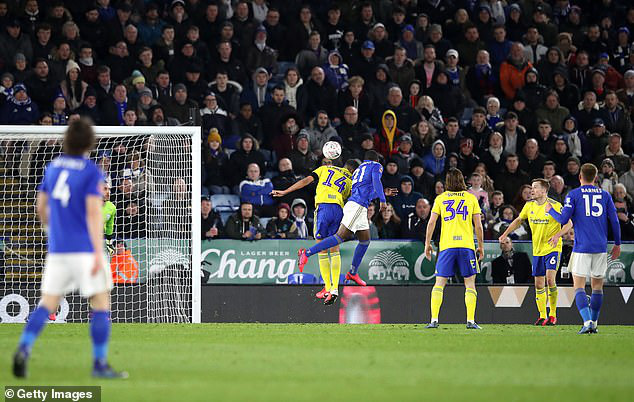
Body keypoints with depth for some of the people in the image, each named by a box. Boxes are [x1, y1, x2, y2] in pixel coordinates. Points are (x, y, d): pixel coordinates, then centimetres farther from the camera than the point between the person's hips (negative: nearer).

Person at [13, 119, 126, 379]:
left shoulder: (53, 167, 9)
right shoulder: (92, 172, -9)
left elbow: (41, 207, 17)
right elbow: (94, 213, -16)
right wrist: (98, 254, -18)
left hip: (57, 250, 5)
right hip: (85, 249, -5)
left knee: (47, 304, 7)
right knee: (101, 304, 4)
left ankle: (24, 349, -15)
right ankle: (100, 364, 0)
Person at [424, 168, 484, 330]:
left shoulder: (440, 199, 6)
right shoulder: (471, 198, 5)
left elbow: (431, 222, 2)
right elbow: (478, 225, 4)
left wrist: (427, 243, 11)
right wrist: (481, 246, 13)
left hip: (446, 246, 0)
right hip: (467, 245, 0)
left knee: (439, 283, 4)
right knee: (470, 284, 6)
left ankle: (434, 320, -6)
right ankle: (470, 321, -3)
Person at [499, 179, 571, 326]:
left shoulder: (555, 206, -12)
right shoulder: (529, 206, 5)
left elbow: (568, 223, -10)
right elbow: (518, 220, 19)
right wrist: (505, 234, 9)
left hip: (552, 249, -6)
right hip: (537, 250, 6)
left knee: (550, 279, -19)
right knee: (539, 284, 6)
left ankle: (553, 314, -6)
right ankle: (542, 316, 16)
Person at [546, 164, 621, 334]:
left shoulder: (574, 195, -2)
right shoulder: (605, 195, 7)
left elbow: (563, 219, -6)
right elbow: (614, 222, 7)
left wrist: (550, 210, 13)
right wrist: (617, 244, 17)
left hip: (581, 248, -3)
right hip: (601, 248, 3)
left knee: (579, 287, -3)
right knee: (597, 286, 14)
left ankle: (587, 322, -20)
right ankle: (594, 324, 16)